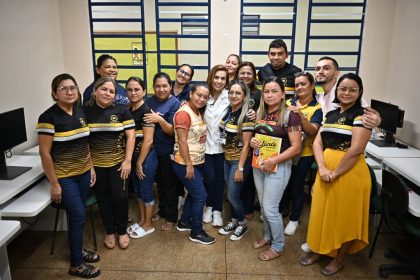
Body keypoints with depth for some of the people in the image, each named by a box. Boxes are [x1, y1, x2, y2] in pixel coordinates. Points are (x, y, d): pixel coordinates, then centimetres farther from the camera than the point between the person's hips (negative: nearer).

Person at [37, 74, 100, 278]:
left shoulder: (80, 112, 4)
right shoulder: (48, 117, -16)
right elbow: (45, 153, -15)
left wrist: (91, 167, 11)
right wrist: (54, 184, -14)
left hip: (83, 173, 6)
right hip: (64, 176, -6)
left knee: (78, 214, 16)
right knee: (78, 216, -3)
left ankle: (77, 249, 36)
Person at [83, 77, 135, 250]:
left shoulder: (121, 110, -2)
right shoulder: (85, 111, -1)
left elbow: (130, 135, -4)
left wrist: (127, 160, -9)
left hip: (118, 162, -1)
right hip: (96, 164, 1)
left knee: (120, 197, 1)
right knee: (103, 198, 12)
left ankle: (122, 231, 24)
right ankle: (109, 231, 31)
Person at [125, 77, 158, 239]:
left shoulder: (146, 111, -17)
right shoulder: (128, 110, 7)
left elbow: (148, 141, -19)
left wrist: (139, 163, -15)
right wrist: (133, 161, 6)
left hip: (146, 157, -7)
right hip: (133, 156, 8)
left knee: (146, 192, 6)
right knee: (138, 190, 18)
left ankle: (148, 225, 23)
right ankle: (142, 220, 35)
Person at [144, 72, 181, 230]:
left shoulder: (174, 103, -12)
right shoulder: (150, 101, 4)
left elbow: (172, 131, -14)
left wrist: (160, 119, -30)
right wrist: (151, 119, -11)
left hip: (168, 151, -5)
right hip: (154, 149, 5)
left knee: (170, 185, 8)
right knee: (160, 182, 20)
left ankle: (171, 217, 24)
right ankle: (162, 210, 39)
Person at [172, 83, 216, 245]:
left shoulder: (198, 112, 9)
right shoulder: (183, 113, -19)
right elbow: (182, 141, -21)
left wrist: (195, 163, 11)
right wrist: (189, 164, -19)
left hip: (197, 162, 9)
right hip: (184, 163, -9)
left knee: (194, 193, 19)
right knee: (201, 196, -3)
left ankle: (184, 222, 37)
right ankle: (196, 232, 13)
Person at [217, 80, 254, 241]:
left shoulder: (246, 116, -17)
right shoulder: (227, 111, 2)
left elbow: (246, 144, -17)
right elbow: (224, 133, 16)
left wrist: (240, 168, -16)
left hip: (239, 161, -6)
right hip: (227, 159, 6)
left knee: (233, 196, 2)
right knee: (230, 194, 16)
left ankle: (242, 225, 25)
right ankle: (234, 222, 34)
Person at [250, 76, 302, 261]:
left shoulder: (290, 116, -13)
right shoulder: (260, 114, 5)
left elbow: (296, 148, -16)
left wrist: (274, 161, -24)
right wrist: (252, 142, -5)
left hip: (278, 167, -6)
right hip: (258, 165, 6)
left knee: (270, 208, 0)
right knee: (263, 205, 16)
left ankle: (278, 246, 22)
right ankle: (268, 236, 39)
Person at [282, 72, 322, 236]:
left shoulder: (317, 108, -7)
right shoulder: (288, 103, 2)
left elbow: (312, 131, -19)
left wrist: (301, 115, -31)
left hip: (304, 154, -3)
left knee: (297, 186, 8)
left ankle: (294, 219, 29)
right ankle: (282, 210, 41)